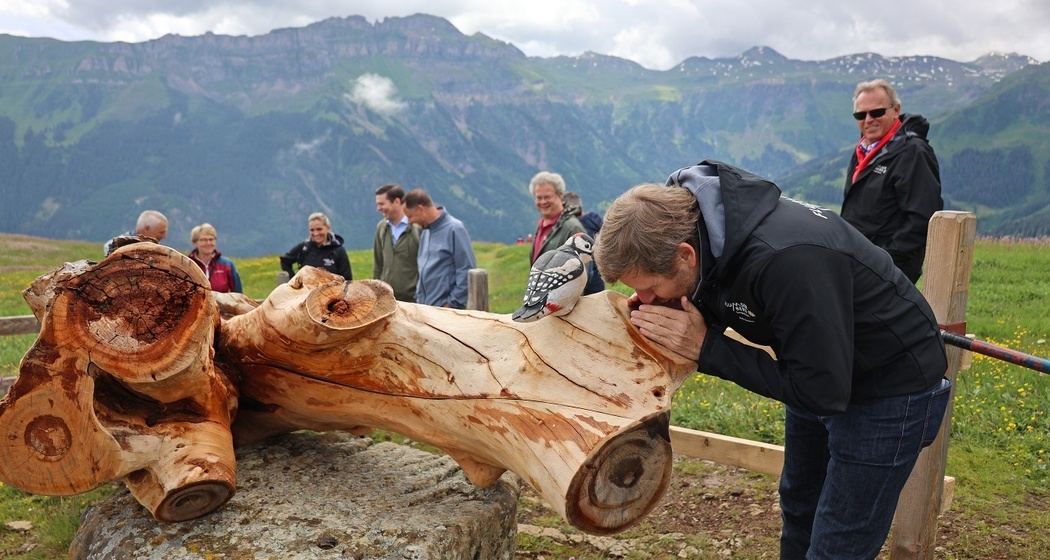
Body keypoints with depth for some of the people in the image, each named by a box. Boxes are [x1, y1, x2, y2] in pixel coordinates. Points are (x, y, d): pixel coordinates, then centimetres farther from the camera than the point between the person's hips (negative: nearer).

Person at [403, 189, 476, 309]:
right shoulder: (425, 232, 14)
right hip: (424, 308, 7)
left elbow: (467, 271, -13)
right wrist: (418, 299, 12)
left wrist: (452, 304, -13)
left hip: (445, 308, -7)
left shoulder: (454, 229, -10)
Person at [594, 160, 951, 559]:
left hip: (893, 387, -8)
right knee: (798, 513, 23)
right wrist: (655, 312, -20)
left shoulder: (788, 260, -40)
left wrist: (706, 349, -31)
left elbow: (823, 392, -32)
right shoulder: (688, 222, -15)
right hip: (819, 374, 8)